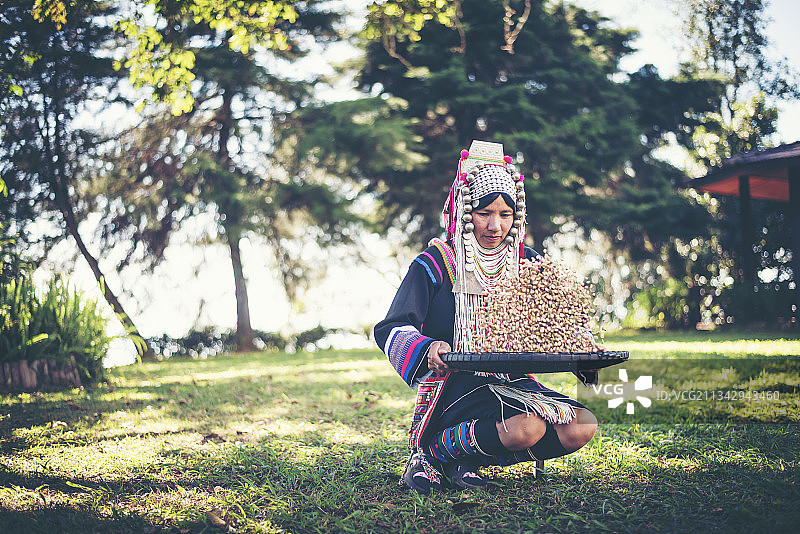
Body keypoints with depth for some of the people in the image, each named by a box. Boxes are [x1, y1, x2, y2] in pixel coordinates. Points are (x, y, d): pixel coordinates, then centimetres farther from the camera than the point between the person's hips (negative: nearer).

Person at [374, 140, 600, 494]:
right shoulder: (437, 263, -3)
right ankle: (433, 451, -9)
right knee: (526, 428, -33)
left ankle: (468, 460, -4)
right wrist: (427, 349, -33)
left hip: (514, 383, 6)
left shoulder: (529, 265, 12)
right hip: (455, 384, -6)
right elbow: (391, 329, -11)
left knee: (580, 427, -19)